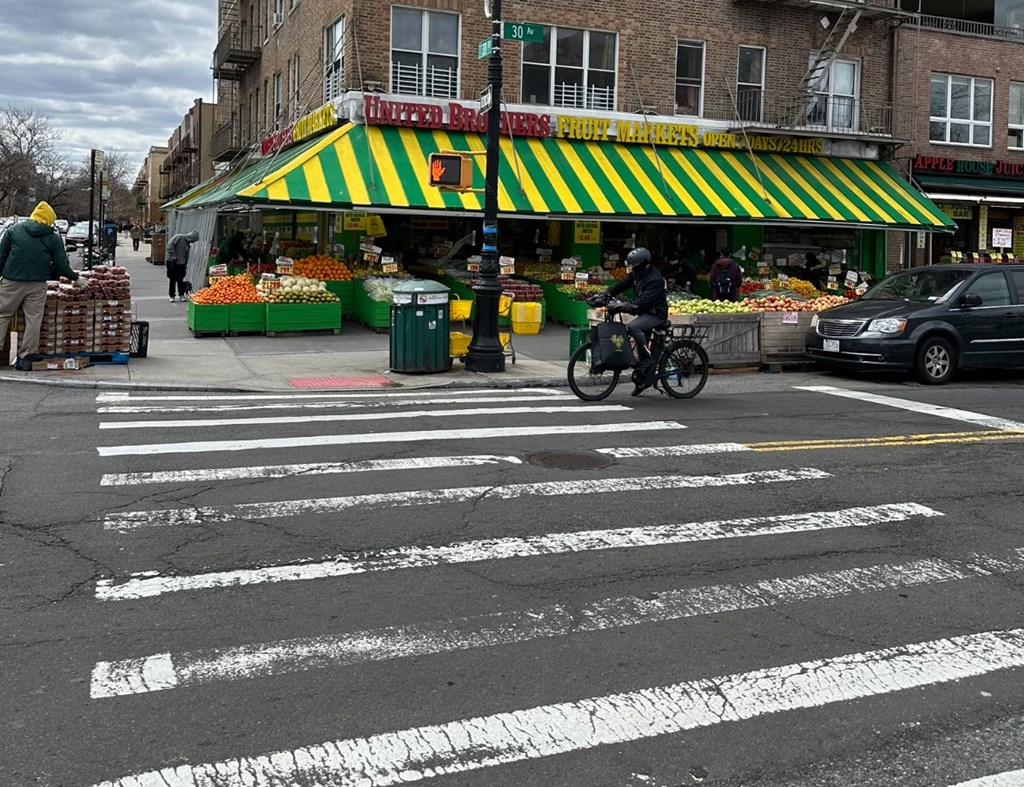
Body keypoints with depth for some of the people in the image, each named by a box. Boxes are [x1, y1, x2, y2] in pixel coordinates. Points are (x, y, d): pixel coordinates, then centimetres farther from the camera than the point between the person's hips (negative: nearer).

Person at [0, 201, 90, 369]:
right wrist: (76, 278, 17)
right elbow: (61, 264, 4)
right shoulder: (53, 237, 4)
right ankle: (26, 357, 1)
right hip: (37, 285, -1)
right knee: (33, 320, 3)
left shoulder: (14, 230, 7)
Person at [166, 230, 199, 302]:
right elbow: (170, 244, -17)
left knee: (181, 280, 5)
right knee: (173, 280, 0)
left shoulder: (188, 245, 14)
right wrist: (172, 255, -21)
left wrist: (185, 265, 13)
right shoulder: (179, 237, -9)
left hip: (181, 264, 6)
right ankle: (171, 296, 8)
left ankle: (181, 295, 13)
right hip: (172, 262, -6)